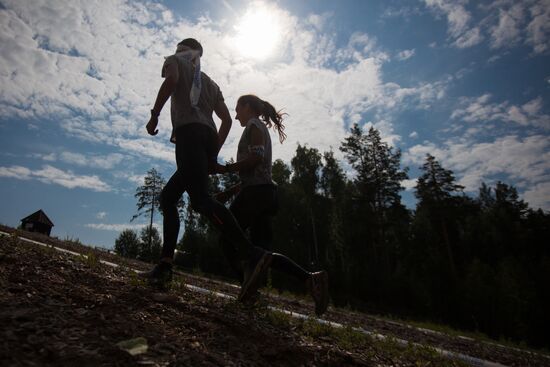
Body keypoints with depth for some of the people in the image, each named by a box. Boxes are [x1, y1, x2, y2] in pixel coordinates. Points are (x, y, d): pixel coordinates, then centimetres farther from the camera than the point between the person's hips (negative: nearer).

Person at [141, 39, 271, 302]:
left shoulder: (175, 61, 20)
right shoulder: (210, 83, 35)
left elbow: (171, 80, -7)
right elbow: (227, 119, 23)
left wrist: (154, 115, -7)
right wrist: (214, 153, 21)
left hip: (188, 132, -7)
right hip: (209, 137, 7)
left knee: (201, 200, -23)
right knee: (167, 197, 12)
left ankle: (252, 255, -39)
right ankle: (165, 265, 3)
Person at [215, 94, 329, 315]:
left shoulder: (254, 125, 4)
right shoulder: (262, 130, 30)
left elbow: (256, 157, -15)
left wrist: (224, 169, -11)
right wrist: (229, 192, 23)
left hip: (255, 192, -9)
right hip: (266, 192, 9)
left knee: (226, 239, -1)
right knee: (262, 250, 1)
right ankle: (311, 279, -13)